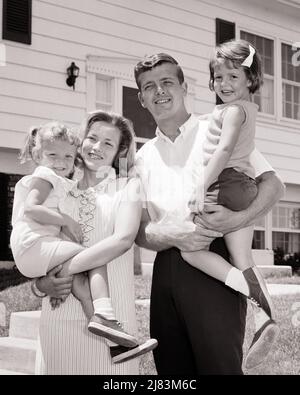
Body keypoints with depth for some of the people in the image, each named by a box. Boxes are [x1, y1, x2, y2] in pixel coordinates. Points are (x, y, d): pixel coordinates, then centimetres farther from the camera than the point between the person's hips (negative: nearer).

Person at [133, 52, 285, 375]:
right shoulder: (143, 157, 16)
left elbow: (273, 184, 2)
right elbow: (140, 231, 9)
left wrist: (238, 219, -17)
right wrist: (175, 236, -13)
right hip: (165, 271, 4)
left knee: (221, 365, -10)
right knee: (170, 368, 8)